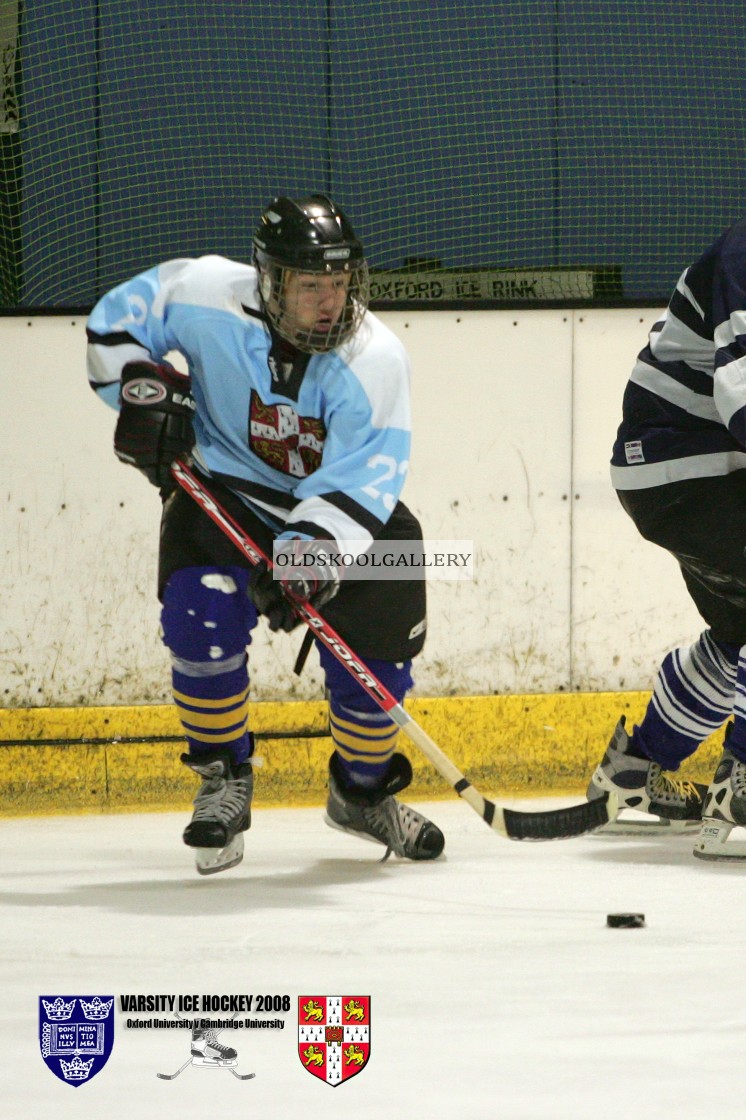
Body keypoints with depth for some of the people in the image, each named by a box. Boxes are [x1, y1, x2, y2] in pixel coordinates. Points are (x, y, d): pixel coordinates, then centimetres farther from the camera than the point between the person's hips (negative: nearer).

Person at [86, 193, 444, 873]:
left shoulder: (375, 359, -25)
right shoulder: (208, 296, -22)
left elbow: (359, 484, -30)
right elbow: (116, 320, -3)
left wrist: (309, 548, -45)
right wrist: (143, 387, -18)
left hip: (337, 509, 0)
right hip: (224, 489, 0)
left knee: (375, 652, -8)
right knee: (201, 614, -25)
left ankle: (363, 791, 22)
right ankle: (224, 779, -3)